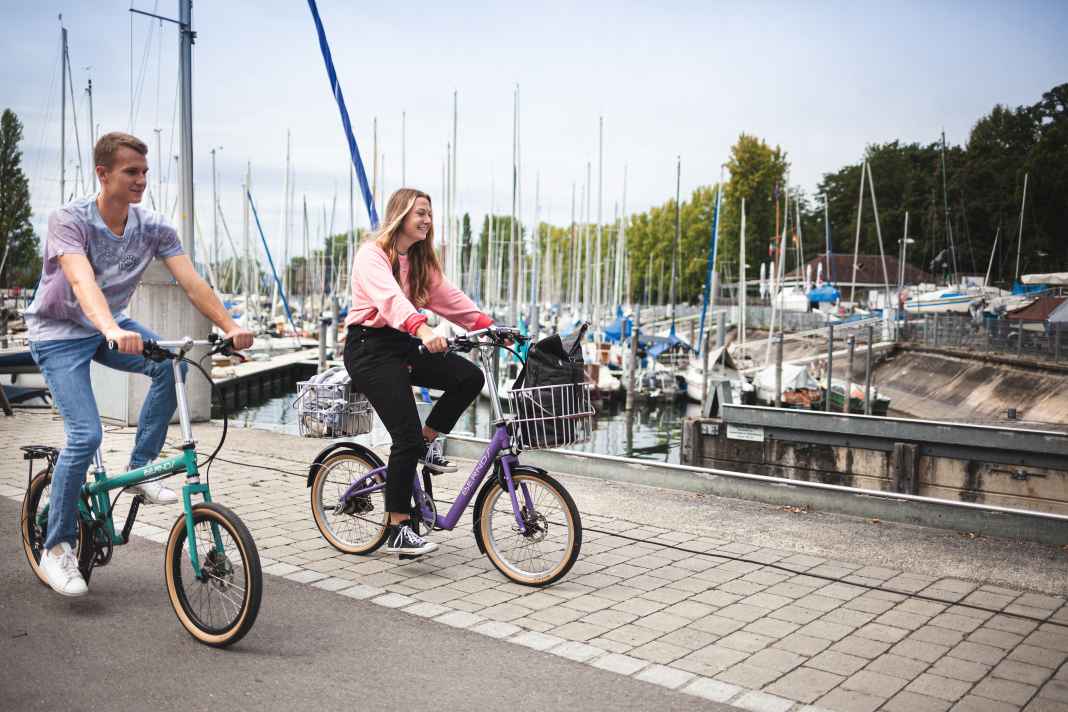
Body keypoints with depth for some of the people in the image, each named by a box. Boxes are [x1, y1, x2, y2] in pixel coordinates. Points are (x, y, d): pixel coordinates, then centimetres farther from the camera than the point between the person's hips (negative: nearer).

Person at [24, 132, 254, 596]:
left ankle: (139, 468, -7)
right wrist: (112, 330, -59)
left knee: (171, 364, -26)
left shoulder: (153, 227, -11)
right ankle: (56, 550, 0)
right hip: (59, 334, -4)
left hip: (109, 328, 4)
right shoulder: (69, 220, -23)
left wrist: (230, 327, -37)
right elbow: (82, 282, -41)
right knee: (86, 435, -18)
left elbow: (191, 282, -21)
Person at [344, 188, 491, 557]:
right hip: (370, 348, -8)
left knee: (470, 376, -14)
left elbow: (448, 297, 5)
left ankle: (428, 443, 8)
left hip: (402, 346, 8)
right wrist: (422, 329, -49)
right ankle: (398, 531, -4)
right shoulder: (372, 253, -12)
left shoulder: (420, 261, 15)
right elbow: (390, 297, -31)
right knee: (407, 436, -16)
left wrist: (487, 325, -9)